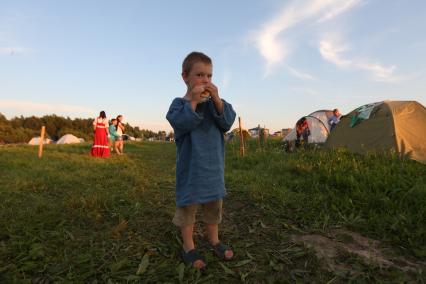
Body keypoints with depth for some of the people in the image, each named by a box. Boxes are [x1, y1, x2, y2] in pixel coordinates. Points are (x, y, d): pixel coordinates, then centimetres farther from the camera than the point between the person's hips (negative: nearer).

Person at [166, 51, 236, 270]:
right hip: (190, 167, -4)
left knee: (214, 204, 16)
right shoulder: (179, 104, -6)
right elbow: (181, 124, -24)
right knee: (188, 205, 7)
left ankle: (214, 240, 37)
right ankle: (188, 246, 26)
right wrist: (193, 101, -24)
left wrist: (216, 99, -19)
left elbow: (227, 123, -10)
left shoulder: (215, 102, 5)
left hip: (214, 165, 5)